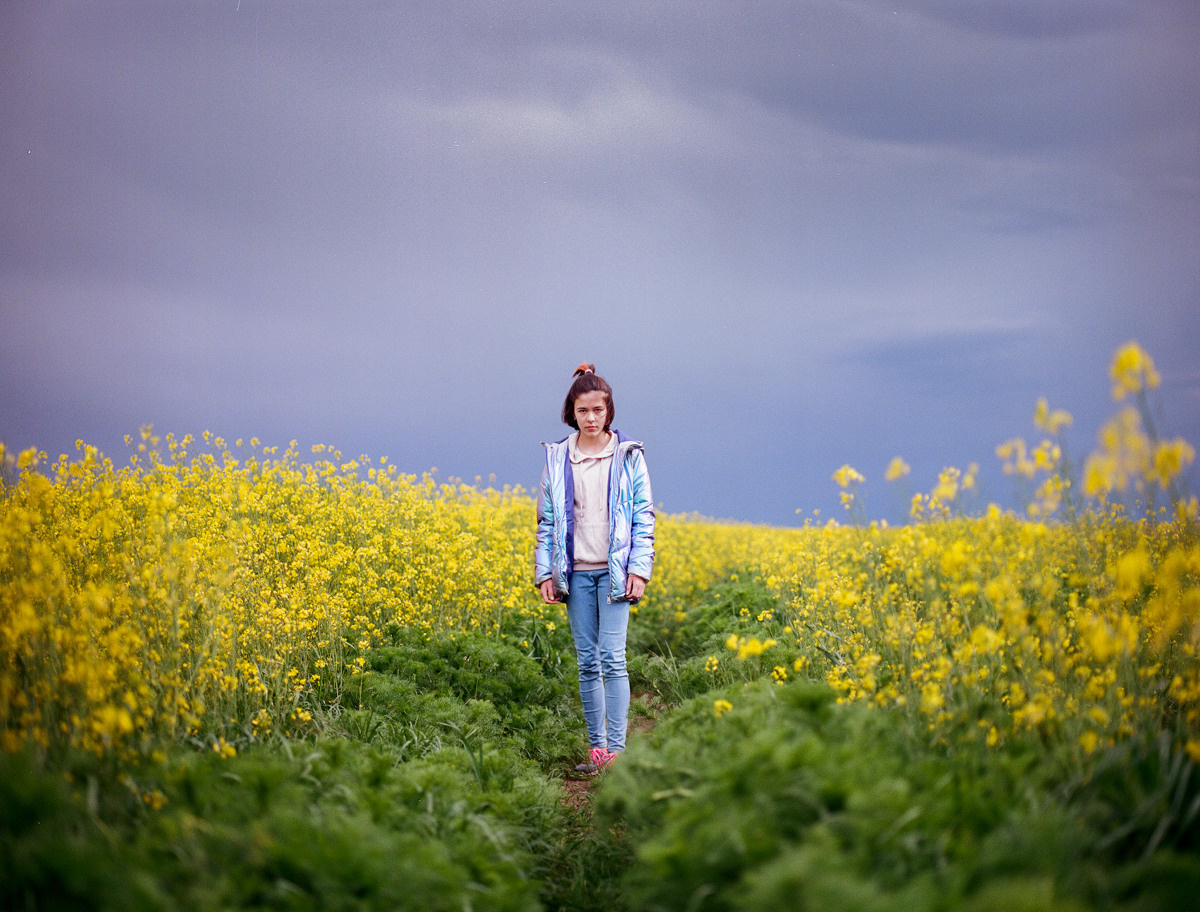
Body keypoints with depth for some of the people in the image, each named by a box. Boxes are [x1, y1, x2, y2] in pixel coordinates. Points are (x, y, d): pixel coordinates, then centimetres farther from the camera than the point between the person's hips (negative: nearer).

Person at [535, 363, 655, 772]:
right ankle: (596, 745, 12)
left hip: (615, 570, -3)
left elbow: (644, 516, 1)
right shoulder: (557, 458, 6)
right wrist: (544, 572, 3)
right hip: (576, 572, 3)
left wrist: (639, 568, -7)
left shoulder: (628, 455, 1)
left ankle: (617, 747, -9)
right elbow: (547, 519, 9)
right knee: (587, 663, 6)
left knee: (612, 659, -10)